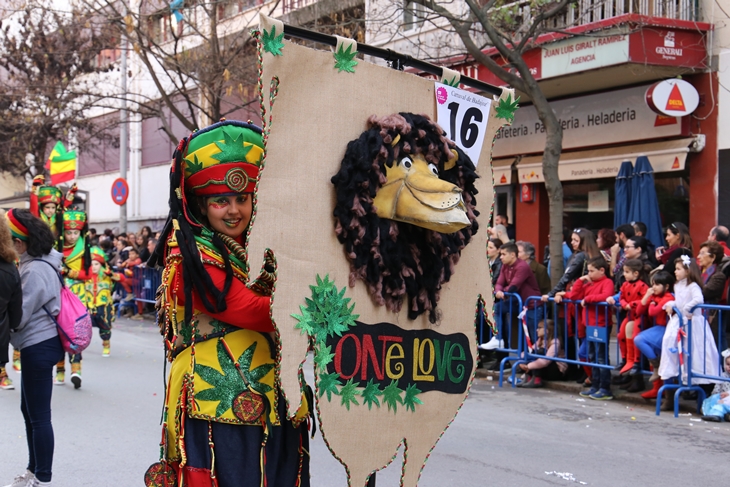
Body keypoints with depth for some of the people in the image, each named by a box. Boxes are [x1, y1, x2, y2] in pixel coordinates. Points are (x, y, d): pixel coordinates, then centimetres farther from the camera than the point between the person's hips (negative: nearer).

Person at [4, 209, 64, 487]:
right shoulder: (35, 263, 9)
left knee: (39, 415, -1)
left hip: (39, 347, -10)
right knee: (29, 410, 18)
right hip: (37, 345, 10)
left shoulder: (35, 271, -21)